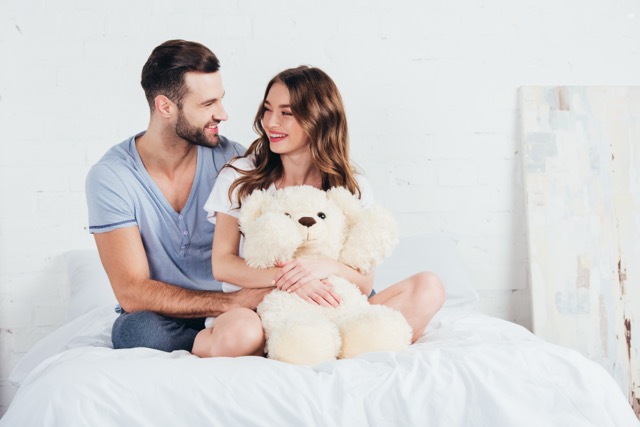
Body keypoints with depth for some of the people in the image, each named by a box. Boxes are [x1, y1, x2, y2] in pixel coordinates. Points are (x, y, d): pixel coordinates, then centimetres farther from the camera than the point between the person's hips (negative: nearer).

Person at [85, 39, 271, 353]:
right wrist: (232, 302, -28)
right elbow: (132, 292, -18)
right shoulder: (110, 177, -12)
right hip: (159, 319, 0)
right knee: (141, 330, -35)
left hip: (230, 310, 1)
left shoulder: (232, 159, -5)